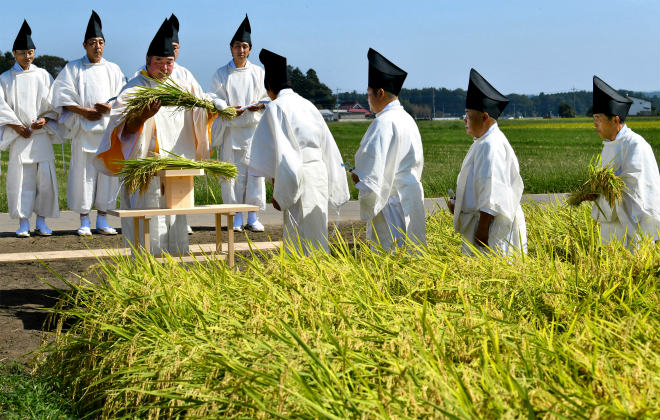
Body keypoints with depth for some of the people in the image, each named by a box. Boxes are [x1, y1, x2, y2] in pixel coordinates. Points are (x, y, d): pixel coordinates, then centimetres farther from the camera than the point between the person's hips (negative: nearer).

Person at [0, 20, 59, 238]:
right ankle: (23, 223, 1)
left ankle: (41, 222, 3)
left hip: (41, 135, 1)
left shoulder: (43, 75, 11)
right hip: (18, 136, -1)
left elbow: (54, 103, 8)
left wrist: (45, 119, -9)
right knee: (20, 177, -4)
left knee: (45, 176, -5)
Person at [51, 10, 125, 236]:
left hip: (108, 127, 2)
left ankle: (102, 220, 8)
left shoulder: (113, 69, 14)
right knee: (83, 173, -6)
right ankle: (84, 222, 0)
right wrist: (84, 112, -13)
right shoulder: (73, 68, 7)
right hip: (83, 130, -2)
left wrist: (109, 107, -12)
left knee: (108, 172, 0)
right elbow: (63, 98, 0)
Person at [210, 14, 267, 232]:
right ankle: (236, 218, 4)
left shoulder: (258, 73, 9)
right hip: (231, 130, -1)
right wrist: (227, 109, -16)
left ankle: (253, 217, 4)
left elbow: (269, 98, 11)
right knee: (232, 172, -3)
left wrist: (260, 104, -11)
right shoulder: (221, 74, 6)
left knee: (255, 171, -3)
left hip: (254, 129, 1)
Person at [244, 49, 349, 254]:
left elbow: (280, 154, -14)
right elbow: (328, 146, 15)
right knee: (317, 228, 15)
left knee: (299, 240, -2)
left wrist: (278, 192, -10)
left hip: (299, 176, -7)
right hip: (319, 172, 7)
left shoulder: (276, 107, -7)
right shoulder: (307, 104, 12)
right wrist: (333, 188, 22)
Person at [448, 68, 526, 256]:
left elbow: (493, 191, -22)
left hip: (493, 227, -10)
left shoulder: (491, 146, -17)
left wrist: (482, 229, -22)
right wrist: (458, 202, 9)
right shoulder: (483, 143, 15)